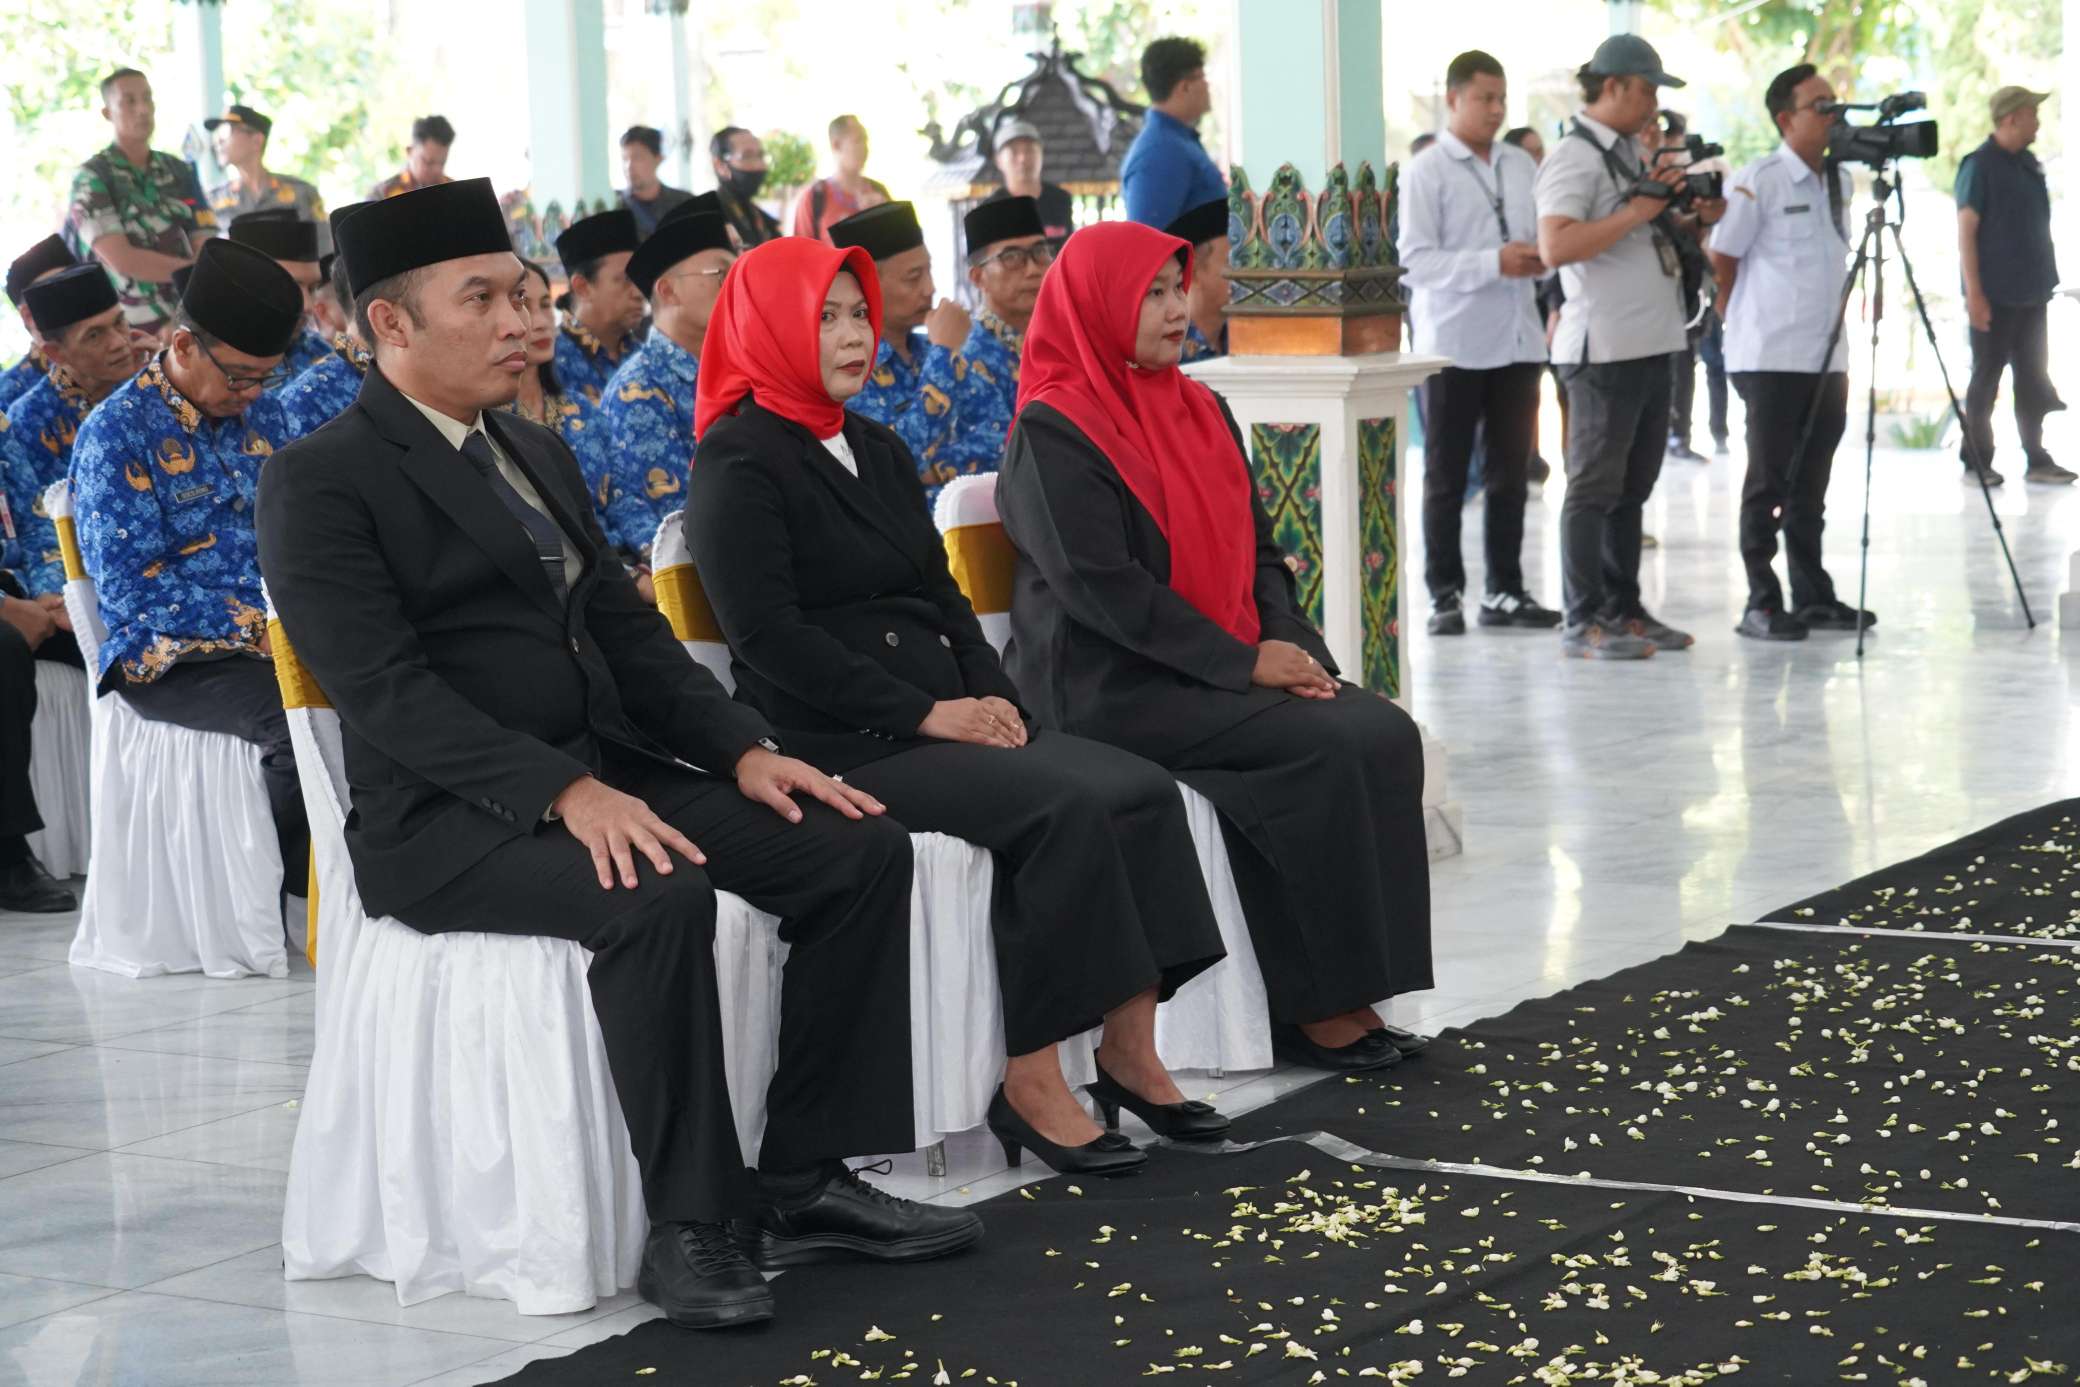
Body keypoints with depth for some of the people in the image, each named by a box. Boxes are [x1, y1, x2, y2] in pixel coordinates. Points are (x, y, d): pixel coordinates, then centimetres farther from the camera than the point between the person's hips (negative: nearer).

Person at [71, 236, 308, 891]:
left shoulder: (261, 413, 13)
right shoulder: (116, 432, -6)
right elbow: (129, 590, -12)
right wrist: (254, 626, -18)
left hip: (276, 639, 6)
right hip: (168, 658, -6)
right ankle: (288, 897, -14)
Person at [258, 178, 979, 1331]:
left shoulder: (538, 454, 18)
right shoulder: (321, 482, -8)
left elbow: (626, 630, 17)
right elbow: (384, 687, -19)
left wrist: (742, 749, 0)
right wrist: (562, 791, -29)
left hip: (605, 772, 8)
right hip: (449, 816, -8)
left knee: (860, 846, -8)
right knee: (662, 896, -35)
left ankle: (805, 1180, -3)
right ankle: (686, 1225, -23)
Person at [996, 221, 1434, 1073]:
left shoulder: (1202, 412, 16)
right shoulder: (1053, 433, -8)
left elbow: (1257, 546, 17)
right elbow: (1100, 585, -16)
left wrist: (1293, 645, -3)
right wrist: (1243, 662, -17)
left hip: (1233, 668, 7)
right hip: (1113, 688, -7)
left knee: (1386, 733, -16)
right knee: (1330, 750, -23)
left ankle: (1349, 994, -15)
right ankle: (1312, 1004, -13)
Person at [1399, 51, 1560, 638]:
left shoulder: (1521, 166, 12)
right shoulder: (1426, 172, -5)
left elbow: (1548, 236, 15)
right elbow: (1416, 259, -12)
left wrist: (1539, 255, -9)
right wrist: (1494, 264, -21)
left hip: (1518, 340, 5)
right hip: (1453, 343, -5)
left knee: (1511, 473, 9)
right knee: (1446, 479, 3)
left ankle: (1504, 590, 17)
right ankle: (1445, 595, 10)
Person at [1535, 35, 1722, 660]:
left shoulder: (1628, 152, 17)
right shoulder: (1573, 158, -11)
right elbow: (1554, 247, -24)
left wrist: (1697, 216, 9)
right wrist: (1636, 213, -21)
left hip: (1650, 343, 9)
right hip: (1603, 349, -9)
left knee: (1633, 486, 12)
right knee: (1595, 486, -5)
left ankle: (1624, 611, 18)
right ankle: (1583, 622, -2)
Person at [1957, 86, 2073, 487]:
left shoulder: (2028, 164, 11)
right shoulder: (1979, 166, -11)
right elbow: (1966, 231, -13)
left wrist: (2046, 279, 15)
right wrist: (1974, 293, -18)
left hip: (2031, 292, 7)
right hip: (1995, 296, -7)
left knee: (2033, 377, 9)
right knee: (1986, 377, 0)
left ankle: (2036, 460, 15)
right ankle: (1976, 462, 7)